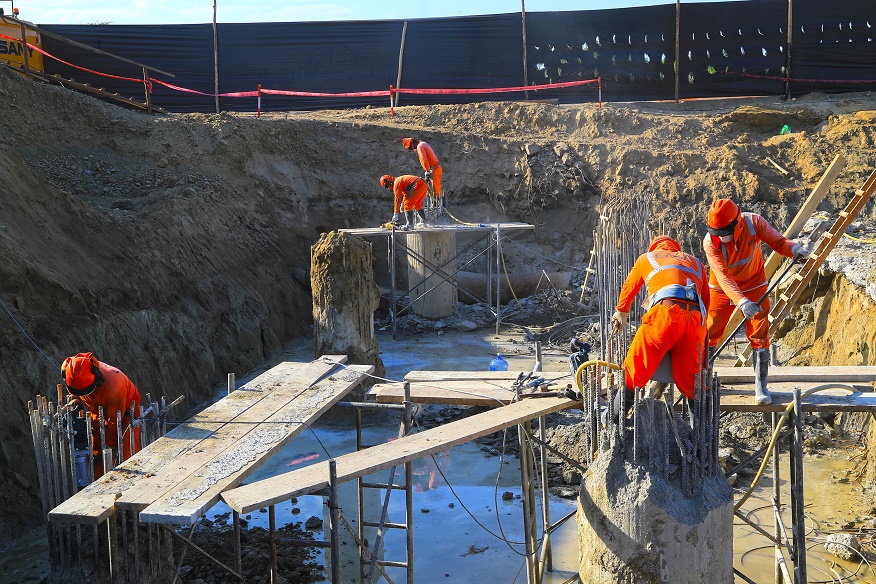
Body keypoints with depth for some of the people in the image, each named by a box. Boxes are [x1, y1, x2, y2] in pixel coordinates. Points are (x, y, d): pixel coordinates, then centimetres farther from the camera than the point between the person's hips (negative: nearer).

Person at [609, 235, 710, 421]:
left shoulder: (646, 258, 29)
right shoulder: (695, 262, 35)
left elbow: (628, 289, 40)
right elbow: (706, 301, 31)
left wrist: (621, 313, 57)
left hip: (666, 313, -3)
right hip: (696, 319, 3)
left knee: (636, 369, 3)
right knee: (689, 377, 12)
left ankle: (615, 417, 8)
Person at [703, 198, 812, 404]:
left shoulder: (754, 223, -24)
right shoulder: (710, 241, -28)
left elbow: (778, 242, -17)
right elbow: (723, 276, -33)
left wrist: (796, 248, -41)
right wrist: (741, 302, -46)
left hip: (753, 286, 0)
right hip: (722, 289, 0)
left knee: (759, 336, -3)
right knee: (708, 333, 3)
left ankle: (761, 386, 6)